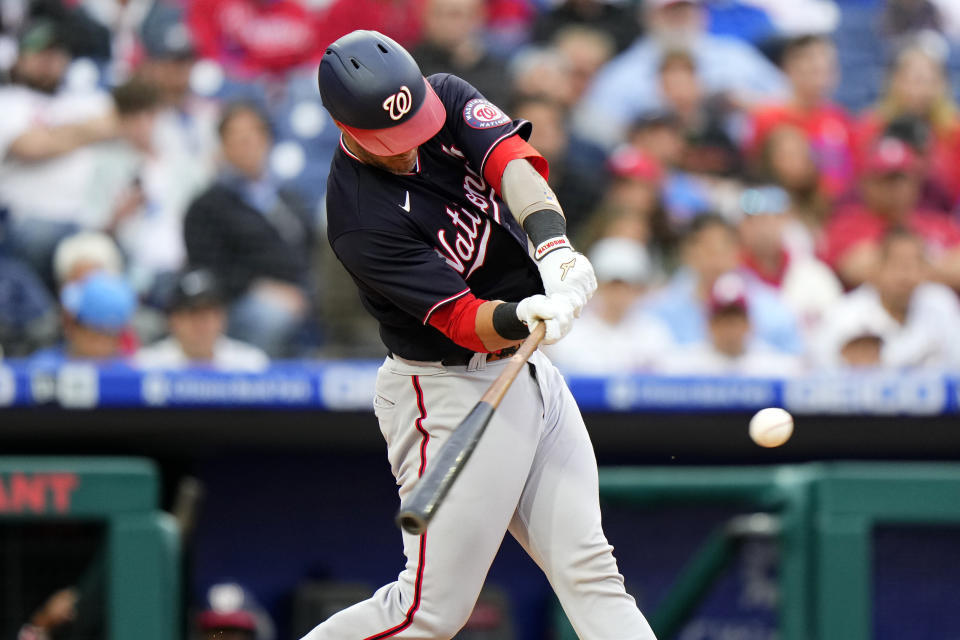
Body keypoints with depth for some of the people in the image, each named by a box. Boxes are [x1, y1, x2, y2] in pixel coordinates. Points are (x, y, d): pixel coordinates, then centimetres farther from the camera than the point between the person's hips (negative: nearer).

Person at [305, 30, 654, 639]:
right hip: (452, 392, -7)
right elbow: (464, 320, -26)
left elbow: (513, 160, -21)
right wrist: (523, 318, -48)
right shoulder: (362, 222, -23)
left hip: (531, 372, 7)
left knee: (588, 571, 3)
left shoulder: (447, 97, -4)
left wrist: (552, 243, -40)